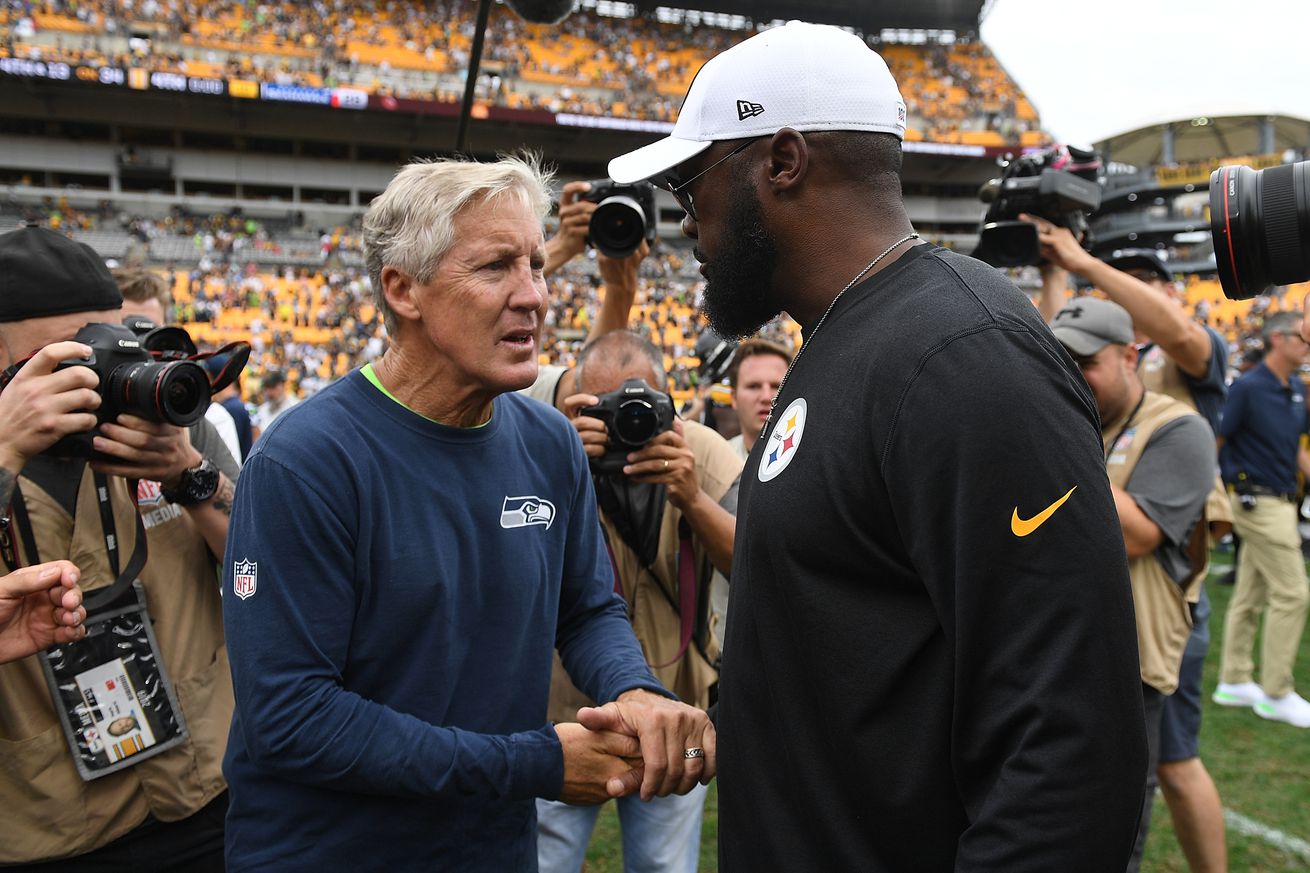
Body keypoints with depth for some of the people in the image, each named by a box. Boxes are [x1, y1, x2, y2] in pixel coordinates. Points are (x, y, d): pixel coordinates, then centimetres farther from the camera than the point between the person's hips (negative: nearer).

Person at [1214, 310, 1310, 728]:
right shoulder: (1248, 387, -14)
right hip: (1259, 502, -8)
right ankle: (1276, 693, 3)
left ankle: (1234, 682, 21)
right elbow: (1216, 442, -14)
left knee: (1251, 596, 13)